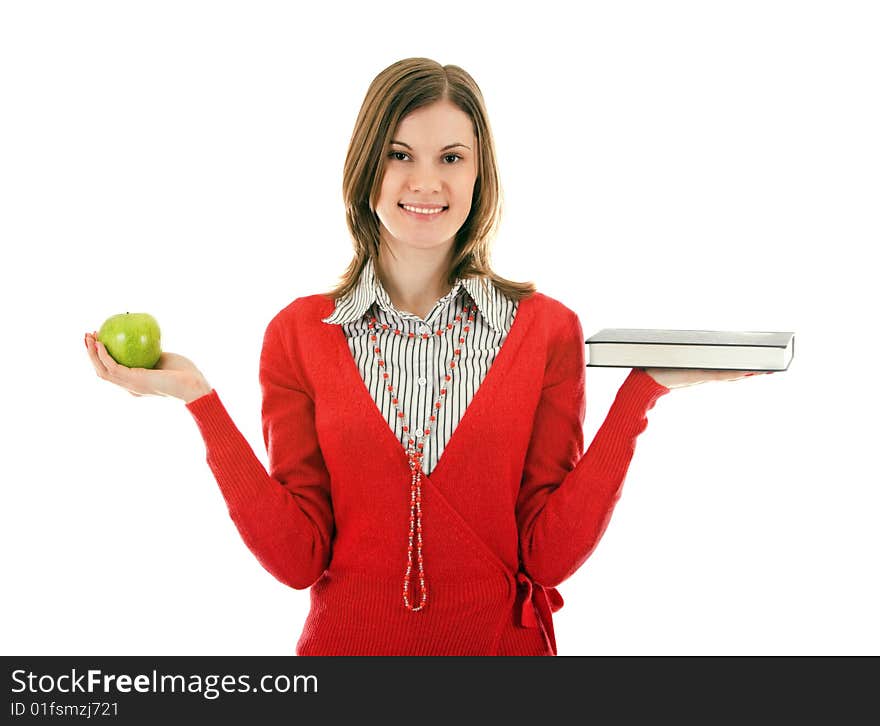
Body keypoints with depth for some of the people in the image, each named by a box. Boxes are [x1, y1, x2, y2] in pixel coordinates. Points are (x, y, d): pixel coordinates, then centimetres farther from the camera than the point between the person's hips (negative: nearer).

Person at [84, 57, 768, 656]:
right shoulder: (298, 333, -4)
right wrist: (201, 401, -15)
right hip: (350, 641, 0)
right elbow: (299, 556, -8)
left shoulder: (547, 330, -5)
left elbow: (550, 554, -9)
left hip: (501, 641, 0)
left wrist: (641, 392, -15)